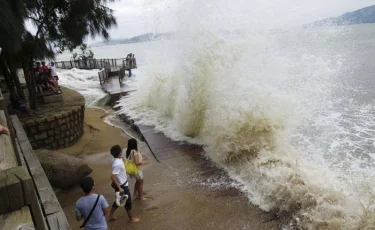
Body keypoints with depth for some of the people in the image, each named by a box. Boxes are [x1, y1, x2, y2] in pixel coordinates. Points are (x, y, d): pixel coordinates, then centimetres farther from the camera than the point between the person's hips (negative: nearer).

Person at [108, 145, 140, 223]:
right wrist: (119, 188, -29)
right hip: (122, 185, -9)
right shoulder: (117, 163, -31)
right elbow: (113, 177, -33)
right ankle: (131, 218, 27)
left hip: (122, 184, 9)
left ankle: (111, 215, 38)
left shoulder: (117, 159, -2)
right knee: (128, 202, 9)